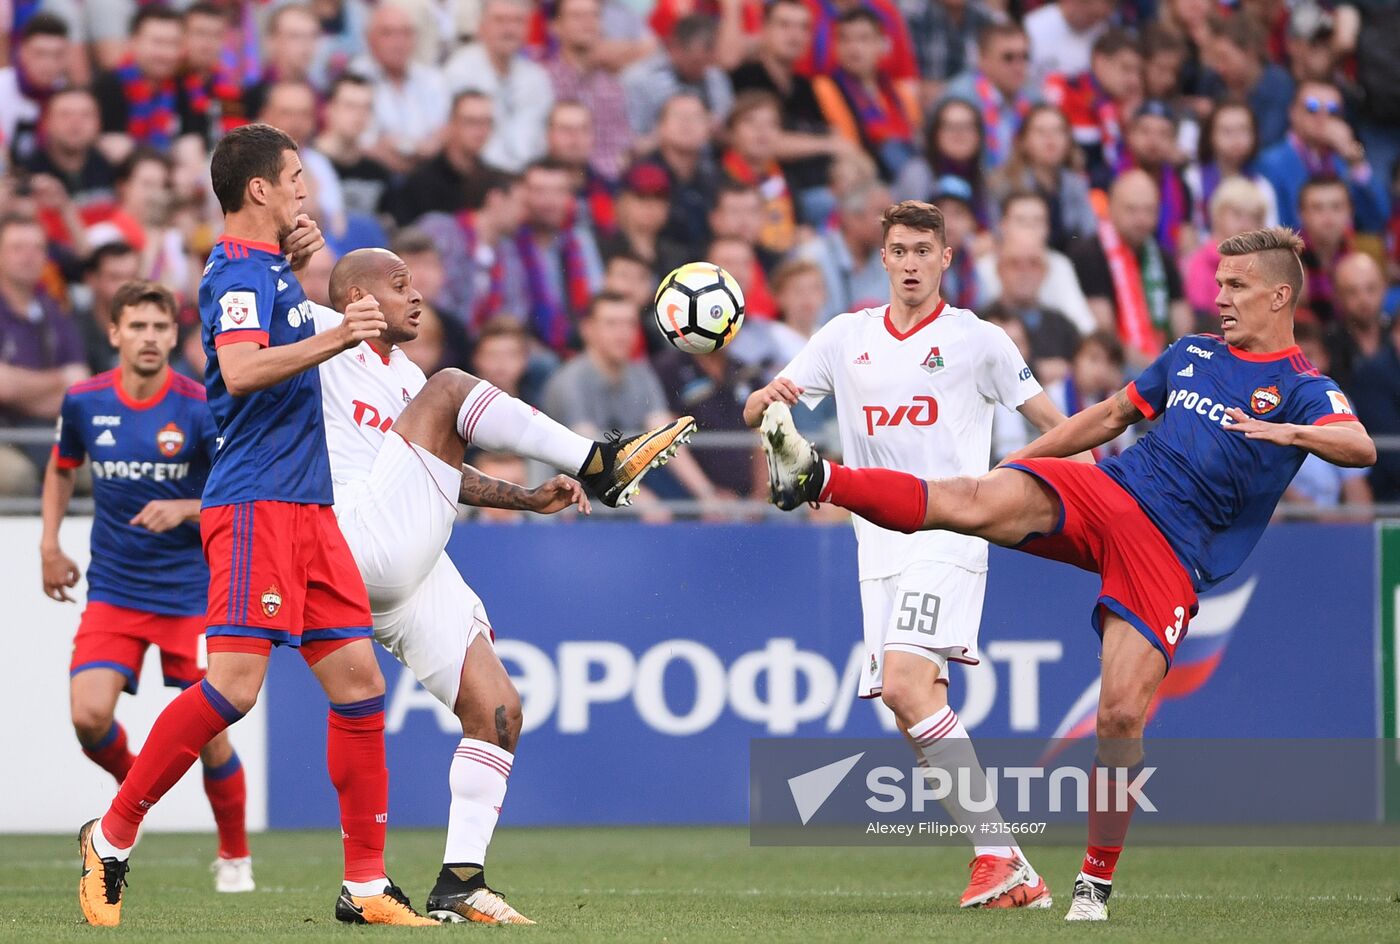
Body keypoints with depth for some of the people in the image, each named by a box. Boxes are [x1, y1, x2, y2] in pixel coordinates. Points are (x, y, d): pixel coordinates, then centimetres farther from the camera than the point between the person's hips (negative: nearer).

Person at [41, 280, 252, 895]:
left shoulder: (201, 409, -11)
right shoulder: (84, 403, -1)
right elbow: (62, 468, 19)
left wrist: (184, 508, -26)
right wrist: (50, 545, 13)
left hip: (190, 592, -2)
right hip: (112, 590, 2)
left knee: (208, 734, -2)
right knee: (89, 717, -16)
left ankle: (235, 855, 21)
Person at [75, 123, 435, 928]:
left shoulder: (270, 265, 18)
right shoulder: (240, 271, -10)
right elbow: (240, 370, -27)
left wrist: (300, 260, 24)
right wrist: (335, 338, -31)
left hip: (308, 507, 10)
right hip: (256, 505, -10)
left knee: (358, 681, 3)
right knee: (234, 685, -17)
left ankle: (367, 885, 5)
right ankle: (112, 838, -4)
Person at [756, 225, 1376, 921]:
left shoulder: (1303, 390, 2)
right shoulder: (1192, 353, 19)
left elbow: (1360, 447, -17)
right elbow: (1110, 416, 30)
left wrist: (1292, 431, -36)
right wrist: (1017, 459, 28)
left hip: (1170, 557, -4)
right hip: (1104, 492, 4)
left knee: (1121, 714, -14)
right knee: (977, 502, -25)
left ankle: (1096, 881, 2)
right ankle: (815, 478, -39)